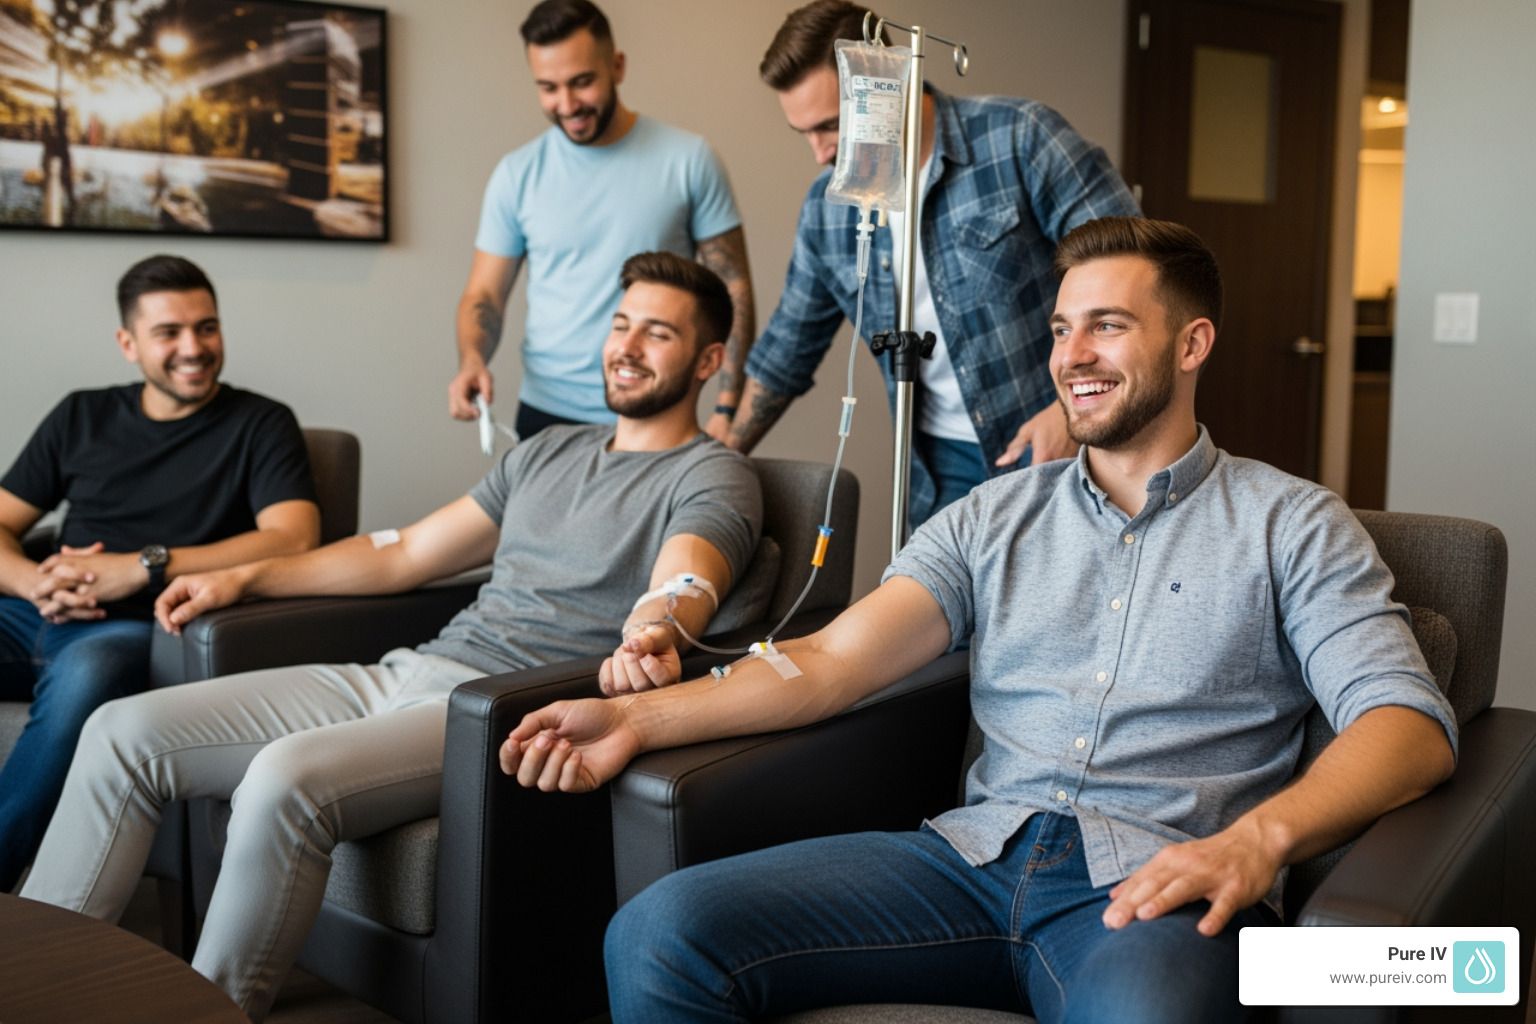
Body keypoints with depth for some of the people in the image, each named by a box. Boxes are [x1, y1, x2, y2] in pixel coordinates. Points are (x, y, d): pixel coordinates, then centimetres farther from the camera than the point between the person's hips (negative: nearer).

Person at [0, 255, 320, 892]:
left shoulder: (260, 425, 9)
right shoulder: (82, 418, 21)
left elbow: (293, 540, -8)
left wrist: (143, 567, -13)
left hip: (143, 627, -4)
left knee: (84, 673, -39)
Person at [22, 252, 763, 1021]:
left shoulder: (711, 476, 1)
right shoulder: (551, 451, 23)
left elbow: (680, 585, -21)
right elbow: (405, 552, 26)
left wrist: (654, 635, -46)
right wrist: (247, 576, 19)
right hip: (405, 671, 8)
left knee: (287, 779, -34)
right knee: (124, 731, -3)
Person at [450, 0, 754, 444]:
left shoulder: (688, 160, -4)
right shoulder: (517, 173, 1)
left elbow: (732, 288, -2)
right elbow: (484, 294, 5)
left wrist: (727, 409, -10)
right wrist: (472, 359, -17)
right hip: (546, 414, 2)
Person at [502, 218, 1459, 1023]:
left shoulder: (1291, 524, 9)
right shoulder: (997, 517, 18)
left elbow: (1410, 720, -3)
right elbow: (837, 656, 6)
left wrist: (1257, 838, -23)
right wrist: (643, 717, -9)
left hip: (1150, 886, -3)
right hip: (978, 852, 4)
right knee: (661, 933, -17)